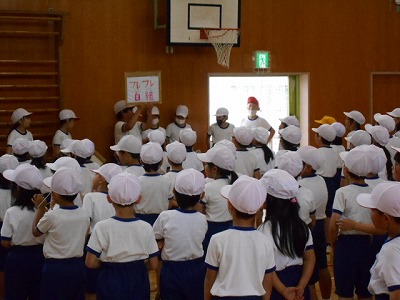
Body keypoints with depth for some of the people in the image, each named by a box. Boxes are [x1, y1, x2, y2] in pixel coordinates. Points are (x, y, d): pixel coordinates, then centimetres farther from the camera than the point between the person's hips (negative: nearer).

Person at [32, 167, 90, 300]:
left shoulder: (51, 216, -17)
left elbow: (35, 231, 1)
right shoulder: (84, 215, -4)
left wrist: (40, 208, 13)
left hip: (55, 268, -4)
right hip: (77, 266, 5)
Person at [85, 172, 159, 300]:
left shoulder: (102, 228, -14)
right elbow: (154, 264, -5)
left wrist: (108, 263, 5)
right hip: (138, 280, 2)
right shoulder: (146, 228, -9)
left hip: (111, 281, -1)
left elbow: (90, 263, -13)